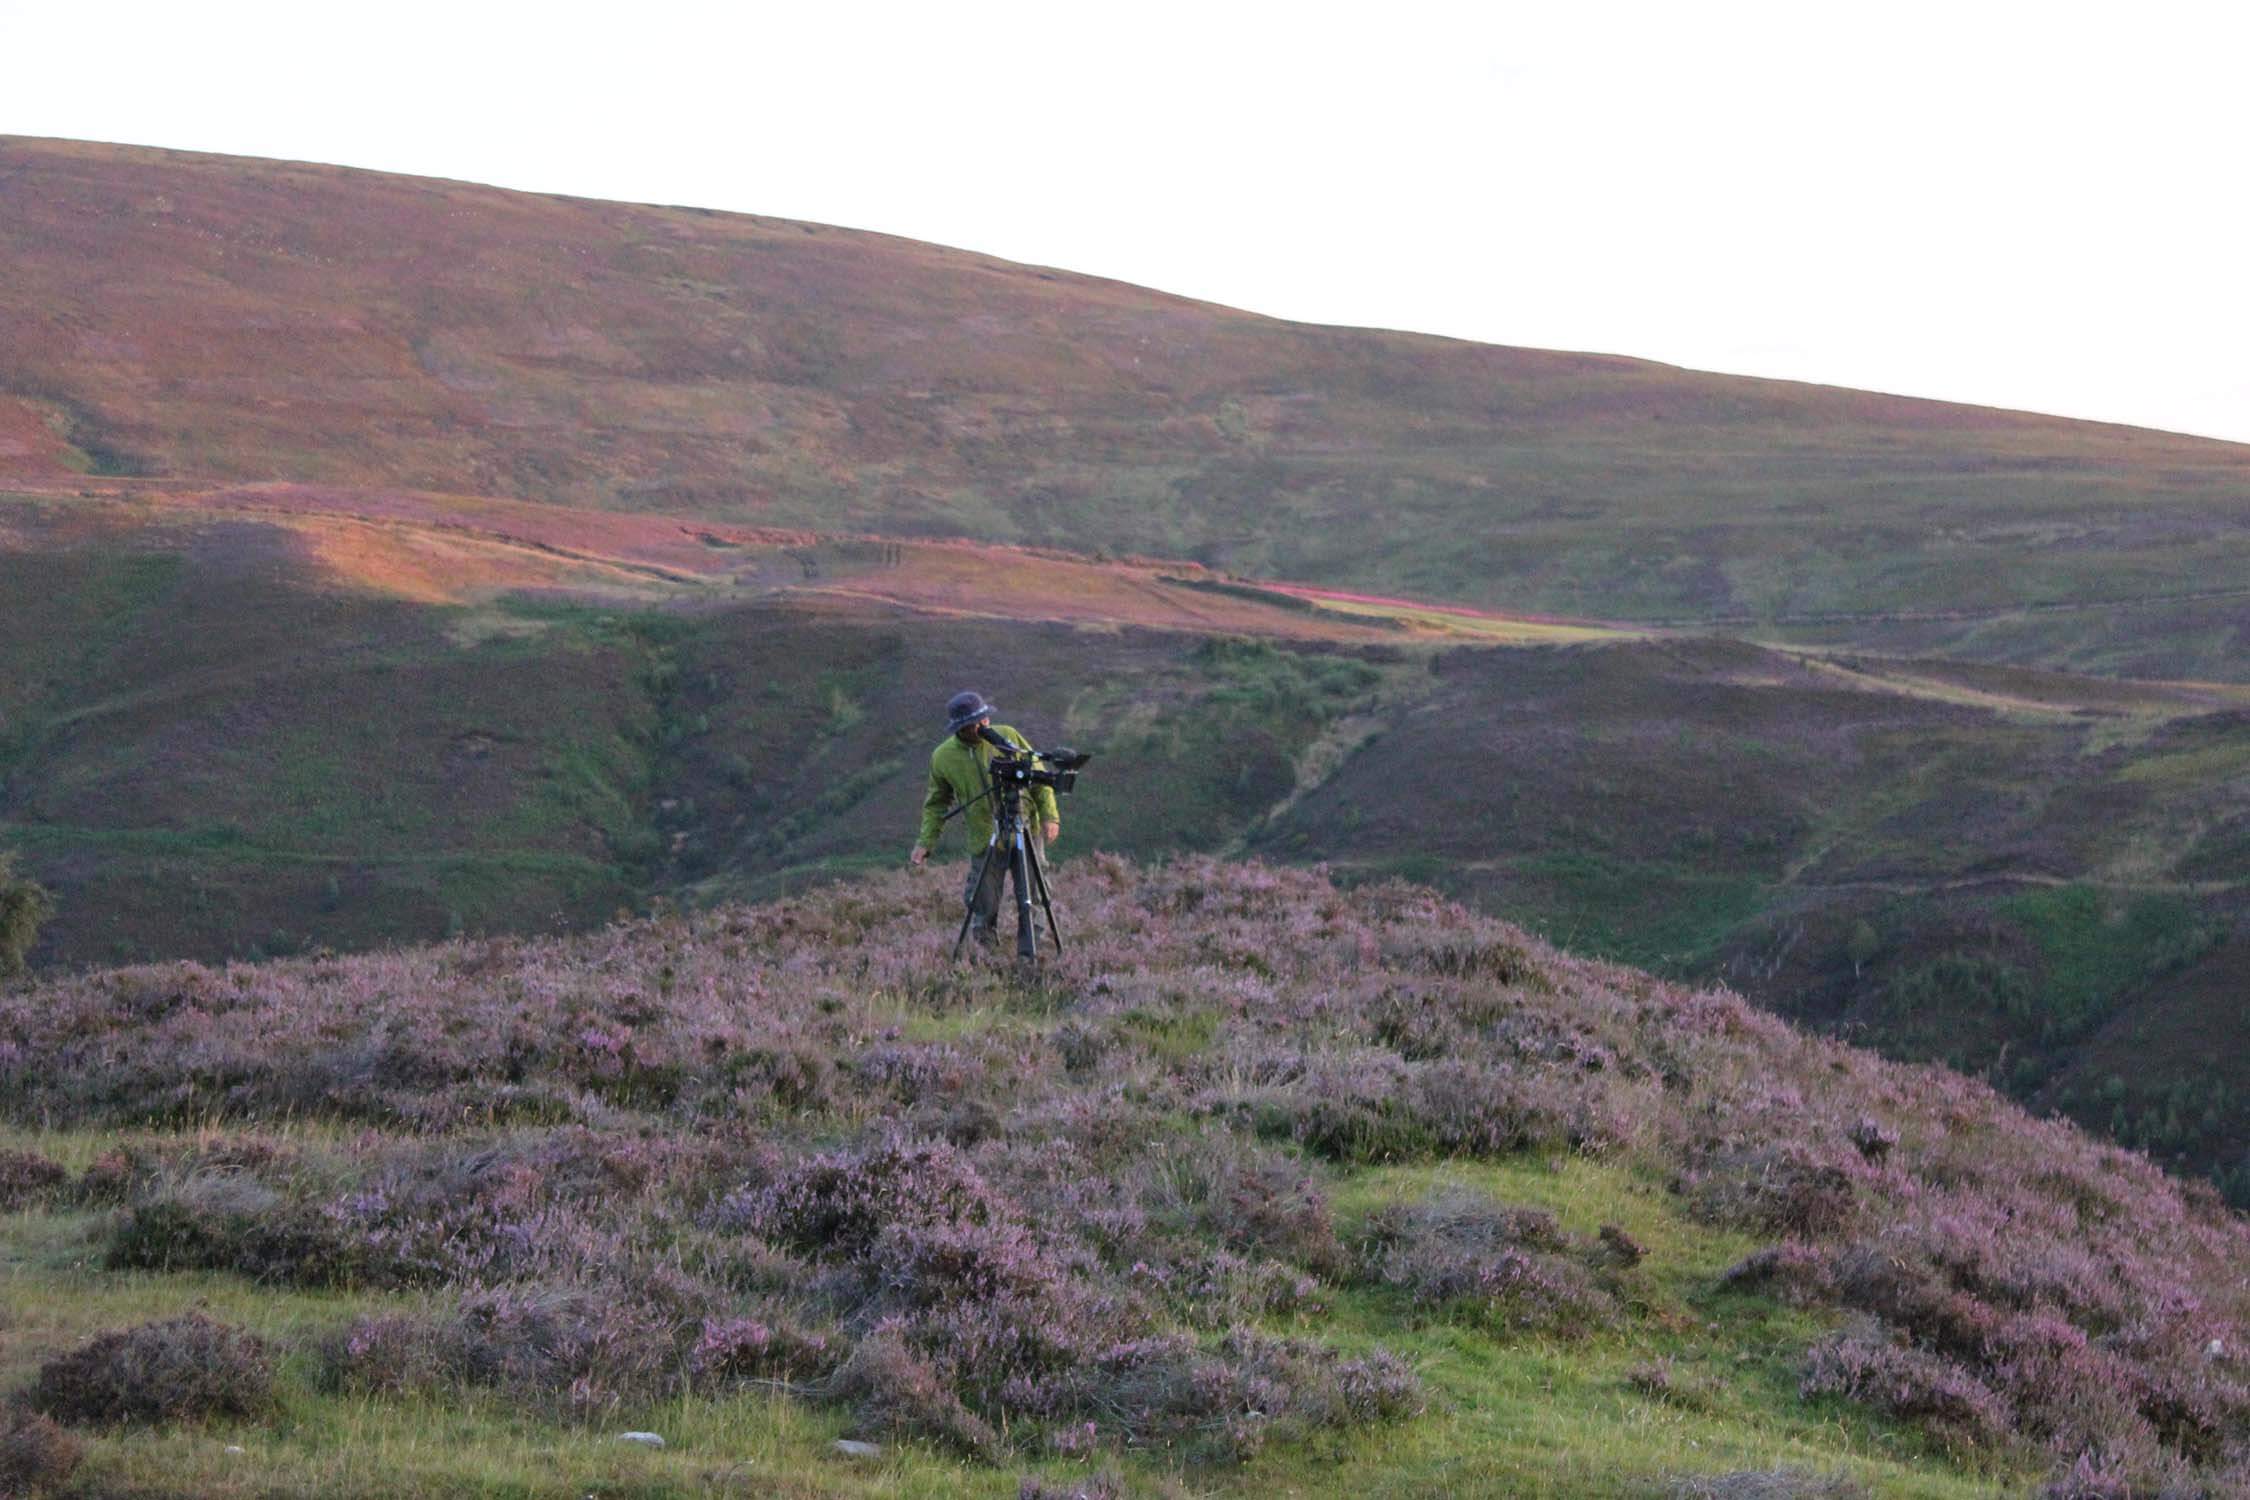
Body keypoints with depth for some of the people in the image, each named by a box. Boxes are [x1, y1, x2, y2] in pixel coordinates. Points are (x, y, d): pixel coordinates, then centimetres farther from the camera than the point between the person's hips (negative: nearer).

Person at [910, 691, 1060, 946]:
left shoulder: (1008, 737, -4)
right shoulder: (942, 757, -2)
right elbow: (936, 804, 11)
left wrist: (1049, 815, -4)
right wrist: (925, 843, 4)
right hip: (984, 843, 0)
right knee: (984, 909, 0)